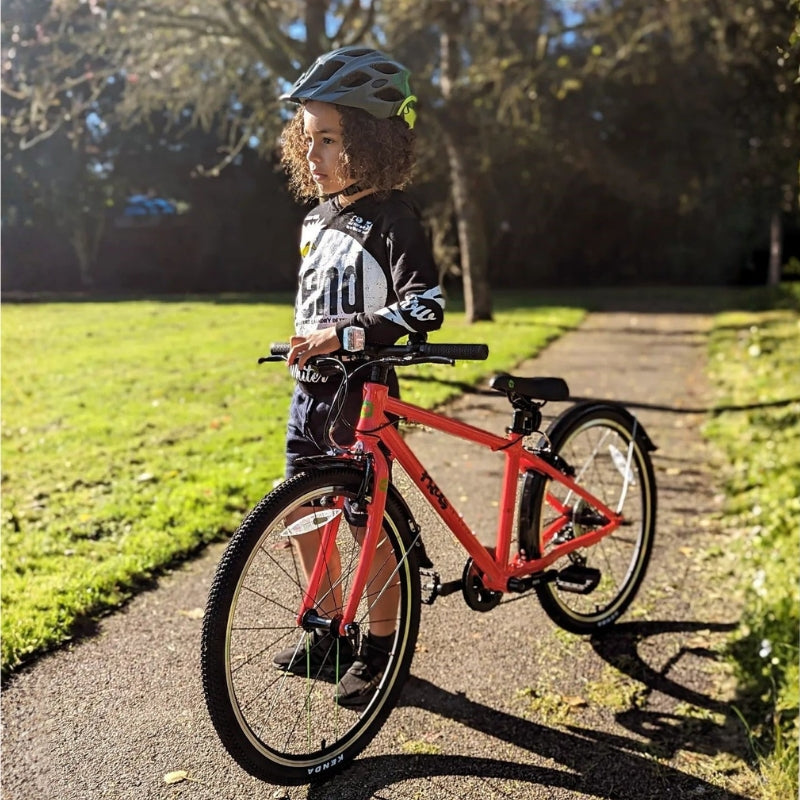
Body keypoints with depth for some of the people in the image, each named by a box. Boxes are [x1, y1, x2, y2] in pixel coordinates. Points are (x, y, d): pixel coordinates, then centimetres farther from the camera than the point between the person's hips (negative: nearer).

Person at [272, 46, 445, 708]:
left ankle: (381, 647, 18)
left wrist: (343, 333, -30)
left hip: (361, 392, -8)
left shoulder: (392, 218, -13)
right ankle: (330, 632, 29)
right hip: (310, 388, 8)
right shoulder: (318, 218, 11)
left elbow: (425, 307, -25)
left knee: (368, 519, 0)